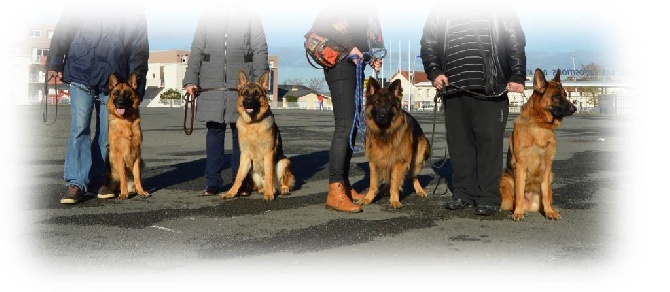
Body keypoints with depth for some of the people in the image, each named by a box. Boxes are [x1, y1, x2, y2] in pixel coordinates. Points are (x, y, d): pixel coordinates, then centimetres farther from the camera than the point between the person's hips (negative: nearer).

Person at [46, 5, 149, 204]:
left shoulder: (136, 15, 9)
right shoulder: (82, 7, 5)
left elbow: (139, 53, 9)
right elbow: (62, 33, 5)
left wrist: (135, 88, 3)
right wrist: (54, 64, -3)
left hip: (113, 82, 2)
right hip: (81, 76, -2)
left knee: (106, 133, 4)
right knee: (80, 128, -9)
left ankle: (98, 180, 14)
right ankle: (75, 183, -8)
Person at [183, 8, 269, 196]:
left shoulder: (250, 17, 10)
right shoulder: (206, 17, 14)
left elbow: (260, 52, 4)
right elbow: (196, 51, 11)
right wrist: (190, 80, 0)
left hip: (242, 87, -1)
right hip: (211, 87, 1)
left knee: (241, 134, 2)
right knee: (214, 132, 2)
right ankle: (212, 181, 6)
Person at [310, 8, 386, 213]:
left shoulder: (365, 12, 19)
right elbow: (320, 23, -18)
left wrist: (373, 57, 5)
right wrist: (349, 48, -20)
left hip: (356, 67, 9)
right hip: (341, 65, -9)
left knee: (352, 128, 10)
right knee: (344, 127, -15)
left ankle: (344, 184, 18)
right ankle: (335, 192, -18)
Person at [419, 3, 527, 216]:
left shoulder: (500, 10, 9)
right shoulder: (440, 13, 16)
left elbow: (516, 44, 6)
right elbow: (428, 45, 15)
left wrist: (517, 76, -3)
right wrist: (434, 72, 0)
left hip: (491, 90, -2)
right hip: (454, 89, 3)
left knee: (489, 141, -4)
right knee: (459, 142, 4)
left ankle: (488, 196, 1)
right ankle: (463, 192, 13)